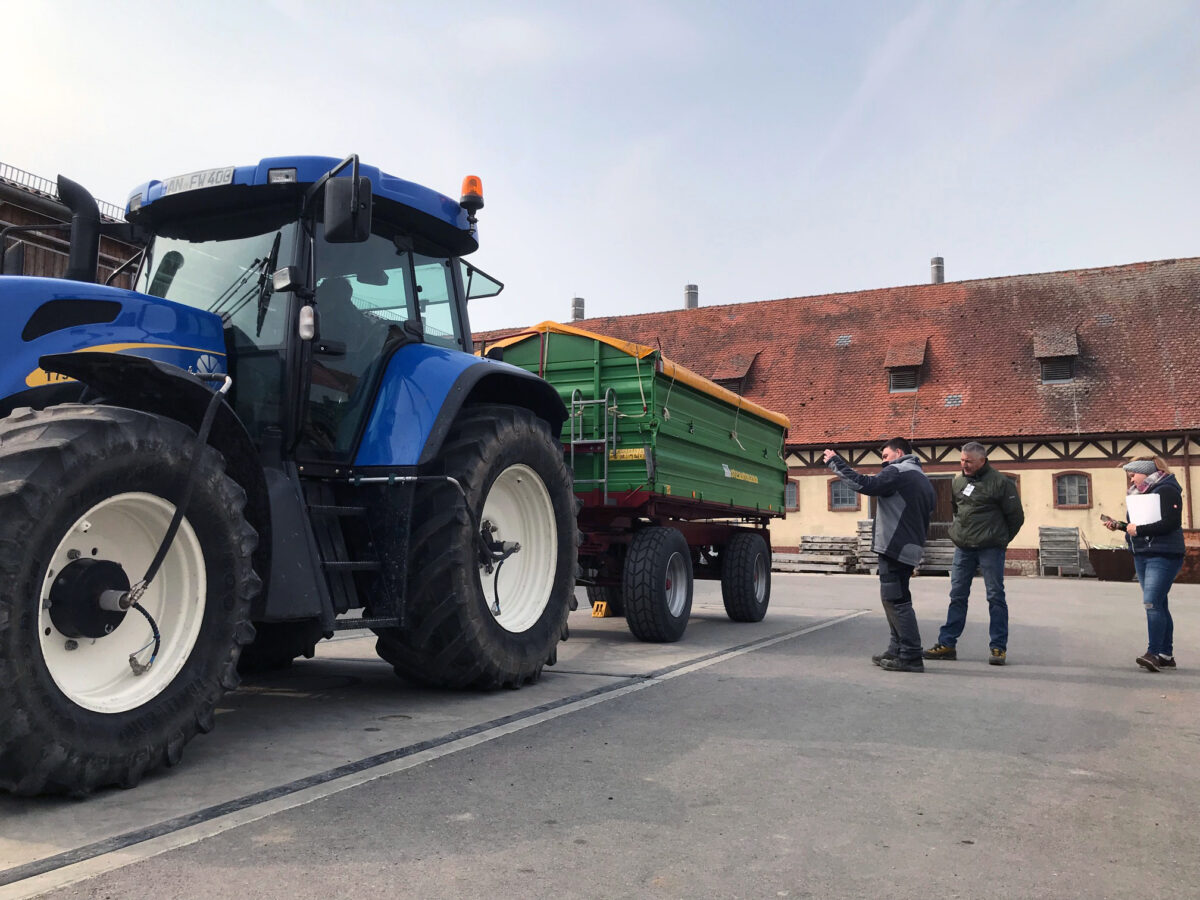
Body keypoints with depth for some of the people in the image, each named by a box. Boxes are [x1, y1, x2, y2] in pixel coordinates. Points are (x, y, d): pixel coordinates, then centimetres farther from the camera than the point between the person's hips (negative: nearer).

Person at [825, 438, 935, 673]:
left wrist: (835, 463, -14)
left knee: (895, 600, -9)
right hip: (910, 548, 10)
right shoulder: (923, 479, 23)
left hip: (894, 546, -10)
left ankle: (910, 656, -10)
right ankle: (897, 650, 20)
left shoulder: (898, 471, -9)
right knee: (895, 599, 17)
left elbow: (866, 485, -21)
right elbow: (925, 518, 25)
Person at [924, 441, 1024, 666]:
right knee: (957, 596, 6)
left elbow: (1016, 516, -2)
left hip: (990, 549, -5)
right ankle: (947, 644, 10)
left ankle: (998, 647, 7)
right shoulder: (958, 482, 9)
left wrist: (1001, 539, 6)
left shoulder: (1000, 482, -8)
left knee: (995, 597, 0)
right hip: (962, 548, 5)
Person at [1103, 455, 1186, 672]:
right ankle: (1166, 654, 15)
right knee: (1158, 605, 11)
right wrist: (1120, 526, 7)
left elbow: (1171, 523, -21)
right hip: (1142, 555, 9)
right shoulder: (1142, 493, 16)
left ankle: (1153, 652, -15)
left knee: (1152, 603, -16)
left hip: (1163, 556, -9)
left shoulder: (1166, 491, -10)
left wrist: (1138, 530, -18)